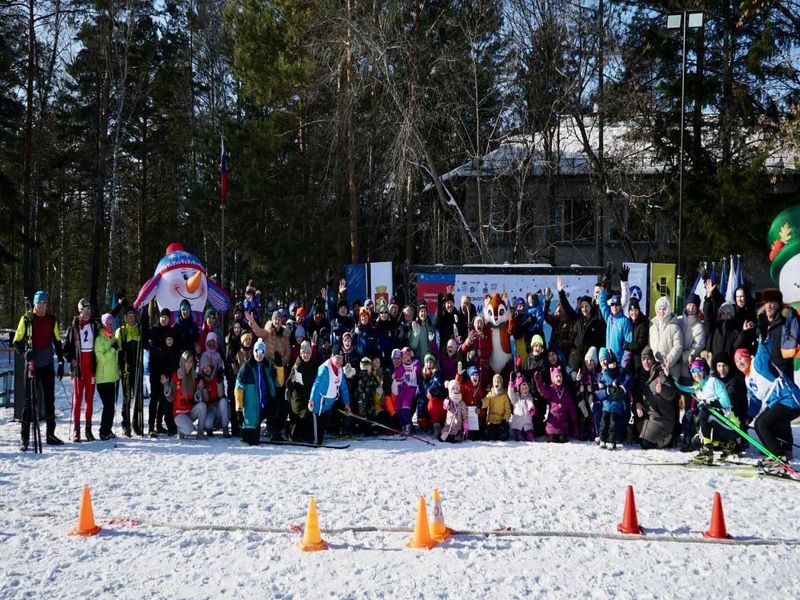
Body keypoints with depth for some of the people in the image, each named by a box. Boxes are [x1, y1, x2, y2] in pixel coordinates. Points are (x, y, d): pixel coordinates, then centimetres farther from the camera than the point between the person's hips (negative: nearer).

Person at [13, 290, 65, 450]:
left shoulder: (52, 320, 9)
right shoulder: (26, 319, -2)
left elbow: (57, 341, 15)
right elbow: (17, 341, -1)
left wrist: (61, 362, 10)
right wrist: (24, 352, -19)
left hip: (48, 365, 4)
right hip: (32, 365, -4)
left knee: (50, 399, 8)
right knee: (30, 400, -5)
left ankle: (50, 434, 15)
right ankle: (24, 437, -2)